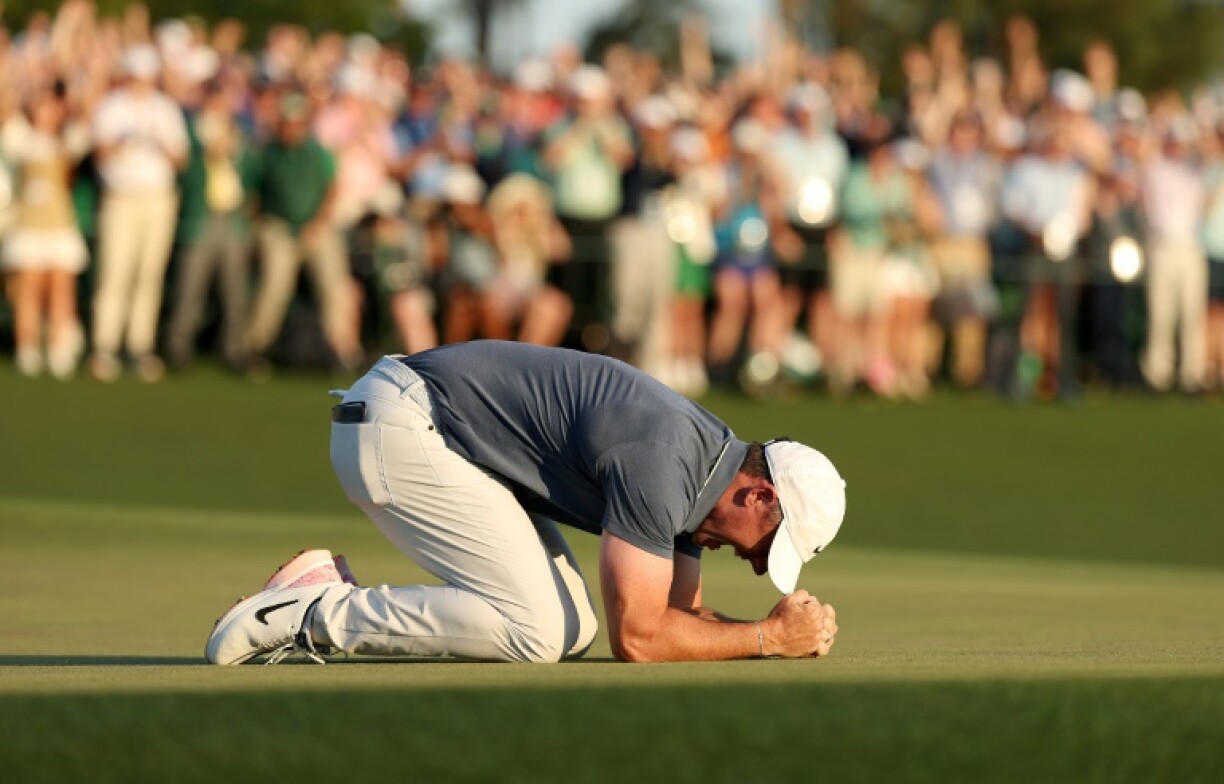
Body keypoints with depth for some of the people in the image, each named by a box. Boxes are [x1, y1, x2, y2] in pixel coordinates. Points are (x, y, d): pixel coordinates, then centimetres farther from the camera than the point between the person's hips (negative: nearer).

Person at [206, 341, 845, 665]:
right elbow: (637, 638, -23)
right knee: (535, 629, -19)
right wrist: (767, 639, -12)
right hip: (397, 427, -10)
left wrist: (786, 634, -1)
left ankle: (331, 597, 4)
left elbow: (682, 615, 16)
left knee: (573, 628, 2)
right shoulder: (660, 462, -23)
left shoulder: (697, 467, 7)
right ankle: (315, 612, -12)